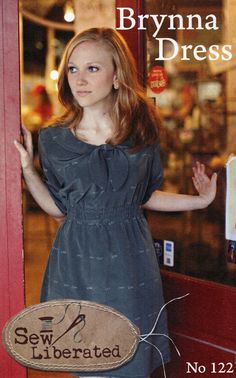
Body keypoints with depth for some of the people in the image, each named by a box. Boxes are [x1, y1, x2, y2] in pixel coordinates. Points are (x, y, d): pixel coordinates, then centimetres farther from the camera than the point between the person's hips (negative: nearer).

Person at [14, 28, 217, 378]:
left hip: (128, 260, 0)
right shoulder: (54, 139, -3)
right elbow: (59, 207, 4)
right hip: (77, 262, 0)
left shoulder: (143, 133, -2)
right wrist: (27, 169, -5)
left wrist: (199, 200, 5)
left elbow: (145, 196, 9)